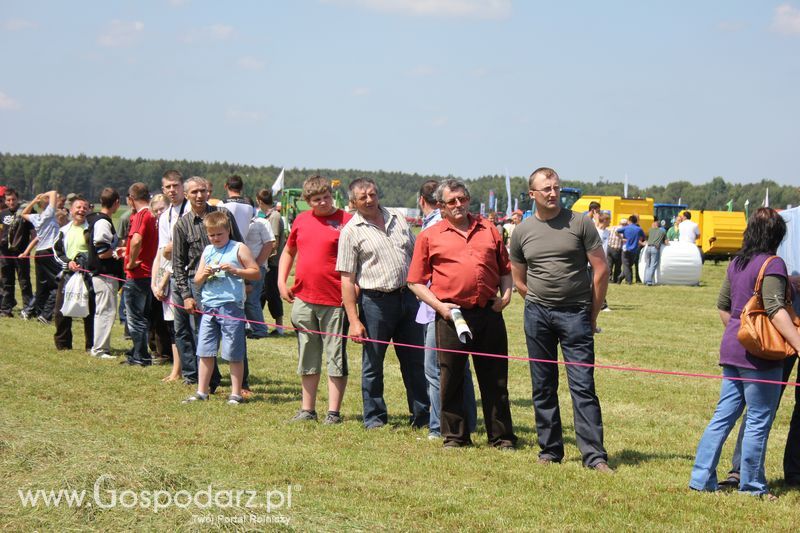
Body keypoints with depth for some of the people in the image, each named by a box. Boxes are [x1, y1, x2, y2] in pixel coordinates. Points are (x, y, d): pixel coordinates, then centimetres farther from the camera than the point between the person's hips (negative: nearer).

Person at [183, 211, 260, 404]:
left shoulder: (238, 249, 0)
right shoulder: (207, 251, 15)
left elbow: (255, 272, -3)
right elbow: (197, 281, 16)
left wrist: (234, 270, -14)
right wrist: (204, 274, -6)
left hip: (231, 306, -5)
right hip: (208, 307, 5)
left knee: (234, 354, 0)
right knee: (205, 352, 7)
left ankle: (236, 393, 7)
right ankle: (201, 392, 15)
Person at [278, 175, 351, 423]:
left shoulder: (346, 221, -6)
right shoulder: (301, 221, 9)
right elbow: (288, 252, 23)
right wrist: (281, 282, 12)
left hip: (335, 301, -5)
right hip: (303, 299, 5)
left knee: (336, 357, 0)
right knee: (307, 357, 13)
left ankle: (334, 412, 6)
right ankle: (307, 409, 22)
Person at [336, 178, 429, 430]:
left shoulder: (398, 220, 10)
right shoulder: (351, 231, -4)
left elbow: (416, 257, 18)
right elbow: (347, 279, -7)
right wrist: (354, 320, -13)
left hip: (407, 296, 4)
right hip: (375, 302, -4)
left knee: (415, 360, 9)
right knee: (372, 364, 5)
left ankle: (422, 414, 18)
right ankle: (374, 417, 17)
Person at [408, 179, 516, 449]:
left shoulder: (488, 230, 13)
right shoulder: (429, 237, 4)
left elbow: (505, 268, 21)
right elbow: (416, 282, 4)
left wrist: (506, 293, 3)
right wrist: (438, 306, -8)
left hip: (489, 313, 2)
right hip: (451, 315, -2)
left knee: (495, 378, 7)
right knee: (451, 379, 4)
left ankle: (501, 436, 15)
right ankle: (455, 436, 16)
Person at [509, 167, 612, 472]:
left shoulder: (580, 224, -2)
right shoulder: (522, 232, 7)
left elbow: (601, 270, 0)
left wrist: (591, 315, 1)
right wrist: (540, 305, 8)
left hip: (576, 314, -3)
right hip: (537, 315, 3)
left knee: (583, 386, -7)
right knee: (543, 388, 8)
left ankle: (594, 455, -6)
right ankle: (550, 450, 18)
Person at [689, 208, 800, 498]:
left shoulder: (736, 264, 11)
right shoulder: (772, 265, -13)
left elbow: (723, 306, 19)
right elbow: (775, 310, -21)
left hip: (732, 350, 8)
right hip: (759, 354, -8)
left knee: (724, 415, 12)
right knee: (759, 420, 3)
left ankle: (701, 478, 13)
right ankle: (752, 485, 10)